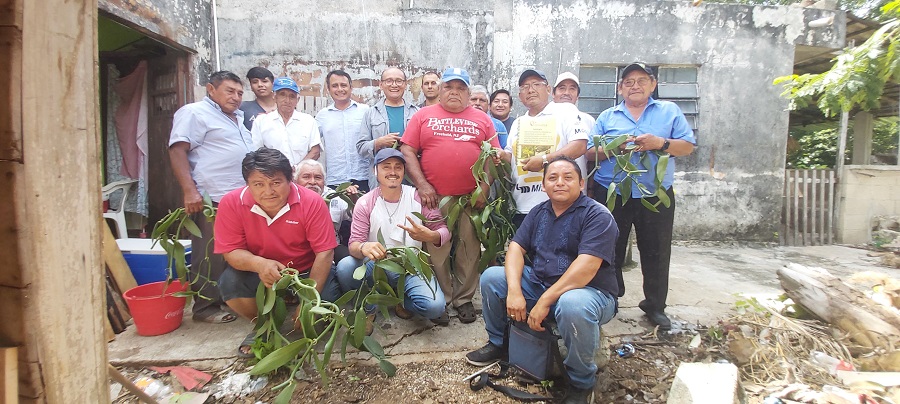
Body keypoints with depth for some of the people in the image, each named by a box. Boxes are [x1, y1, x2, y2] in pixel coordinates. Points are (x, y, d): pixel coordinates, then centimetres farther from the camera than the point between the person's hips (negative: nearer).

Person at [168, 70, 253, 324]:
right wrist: (189, 191, -23)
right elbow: (177, 151, -14)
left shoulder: (237, 118, 22)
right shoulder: (195, 113, -5)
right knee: (211, 257, -3)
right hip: (212, 199, -9)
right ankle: (205, 307, 7)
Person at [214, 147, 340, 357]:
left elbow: (324, 253, -21)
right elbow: (231, 251, -14)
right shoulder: (231, 203, -16)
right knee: (230, 282, -26)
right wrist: (259, 263, -38)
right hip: (259, 275, 2)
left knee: (326, 299, -26)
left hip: (306, 273, -1)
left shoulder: (311, 202, -21)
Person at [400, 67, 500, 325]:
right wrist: (421, 184, -8)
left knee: (469, 249, 6)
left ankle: (464, 299, 20)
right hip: (434, 196, -1)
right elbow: (407, 151, 2)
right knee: (436, 250, 4)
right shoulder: (423, 116, 9)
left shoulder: (482, 119, 12)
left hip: (472, 197, 1)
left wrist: (484, 188, -3)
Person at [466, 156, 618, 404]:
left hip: (590, 292, -6)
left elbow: (586, 267, -27)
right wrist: (514, 290, -17)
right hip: (539, 282, 7)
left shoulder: (597, 215, -15)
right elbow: (516, 247, 1)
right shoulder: (539, 212, 7)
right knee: (491, 277, -2)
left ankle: (581, 383, -14)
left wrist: (545, 301, -28)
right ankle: (498, 343, 17)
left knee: (572, 305, -40)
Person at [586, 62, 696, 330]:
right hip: (612, 195, 0)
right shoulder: (607, 117, 10)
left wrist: (661, 143, -15)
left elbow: (688, 146, 2)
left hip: (656, 195, 0)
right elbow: (590, 152, 3)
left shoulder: (670, 111, 9)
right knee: (611, 251, 9)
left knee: (656, 253, 7)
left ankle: (655, 306, 23)